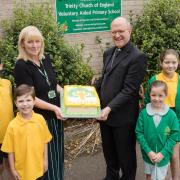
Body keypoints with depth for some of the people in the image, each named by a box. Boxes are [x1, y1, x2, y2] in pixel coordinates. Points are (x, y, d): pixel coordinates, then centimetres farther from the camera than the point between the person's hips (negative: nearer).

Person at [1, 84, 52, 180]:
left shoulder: (40, 119, -10)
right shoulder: (12, 125, -16)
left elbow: (45, 141, 1)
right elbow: (10, 150, -8)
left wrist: (45, 160, 4)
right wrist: (13, 169, -4)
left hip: (39, 167, 2)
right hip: (22, 170, -2)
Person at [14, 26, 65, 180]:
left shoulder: (46, 59, 4)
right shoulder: (21, 66, -15)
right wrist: (54, 108, -23)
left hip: (55, 116, 6)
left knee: (58, 153, 18)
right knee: (45, 156, 7)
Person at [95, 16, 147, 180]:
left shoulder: (137, 57, -17)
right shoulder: (108, 53, 9)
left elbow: (129, 90, -21)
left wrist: (110, 108, -27)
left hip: (123, 117, -7)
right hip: (104, 112, 7)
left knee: (125, 154, 12)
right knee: (108, 151, 24)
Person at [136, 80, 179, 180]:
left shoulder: (171, 114, -14)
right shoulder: (144, 113, -13)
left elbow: (174, 135, -11)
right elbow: (139, 133, -9)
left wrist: (163, 153, -15)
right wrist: (148, 151, -14)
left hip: (163, 155, -1)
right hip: (148, 154, 1)